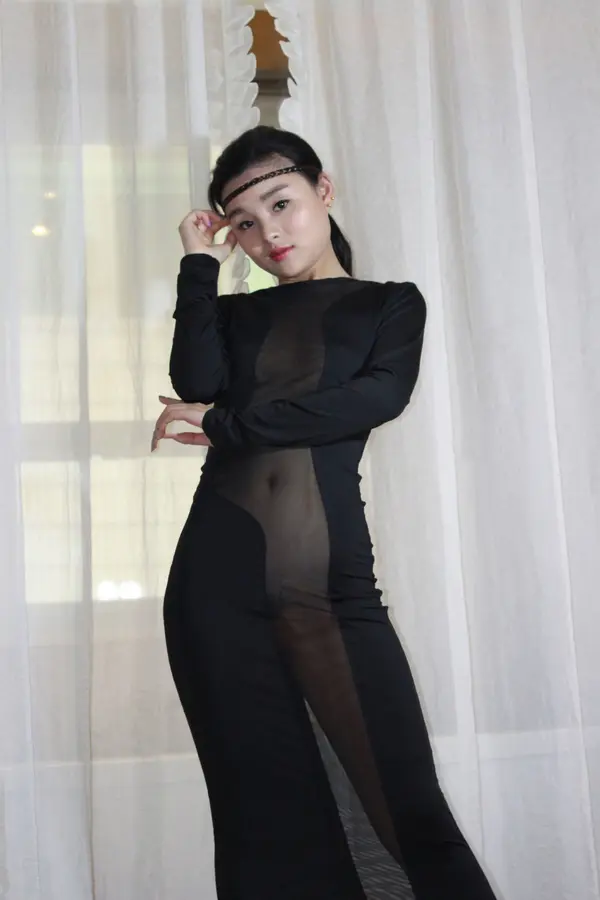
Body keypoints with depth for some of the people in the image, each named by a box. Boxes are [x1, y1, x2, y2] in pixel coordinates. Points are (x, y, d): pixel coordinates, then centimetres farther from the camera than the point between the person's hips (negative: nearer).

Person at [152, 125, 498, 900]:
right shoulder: (235, 313, 19)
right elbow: (196, 385, -2)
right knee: (268, 817, 4)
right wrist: (199, 265, 6)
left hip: (332, 581, -2)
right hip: (218, 577, 2)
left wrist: (227, 425, -5)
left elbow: (379, 396, -7)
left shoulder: (392, 303, 14)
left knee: (407, 807, -8)